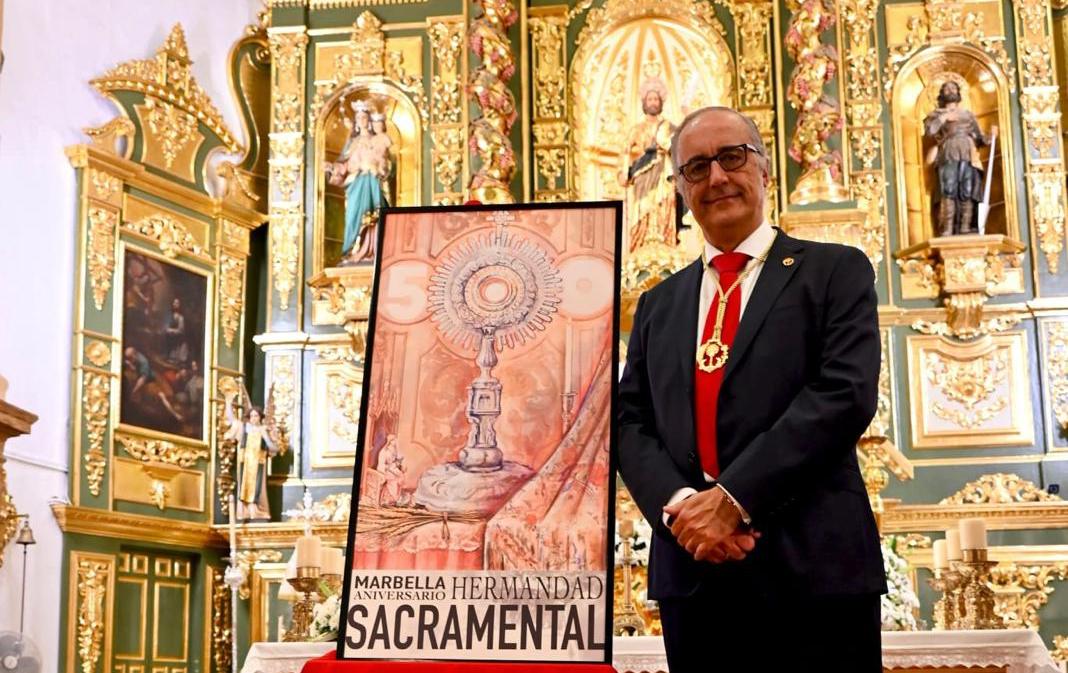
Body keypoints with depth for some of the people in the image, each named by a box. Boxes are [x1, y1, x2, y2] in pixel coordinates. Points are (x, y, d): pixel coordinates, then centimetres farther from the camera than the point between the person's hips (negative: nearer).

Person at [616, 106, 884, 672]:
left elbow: (845, 394, -10)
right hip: (691, 575, 4)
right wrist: (677, 506, -11)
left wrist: (732, 498, -15)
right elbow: (630, 423, 9)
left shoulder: (834, 271, 4)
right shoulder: (658, 304, 17)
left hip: (814, 568, -4)